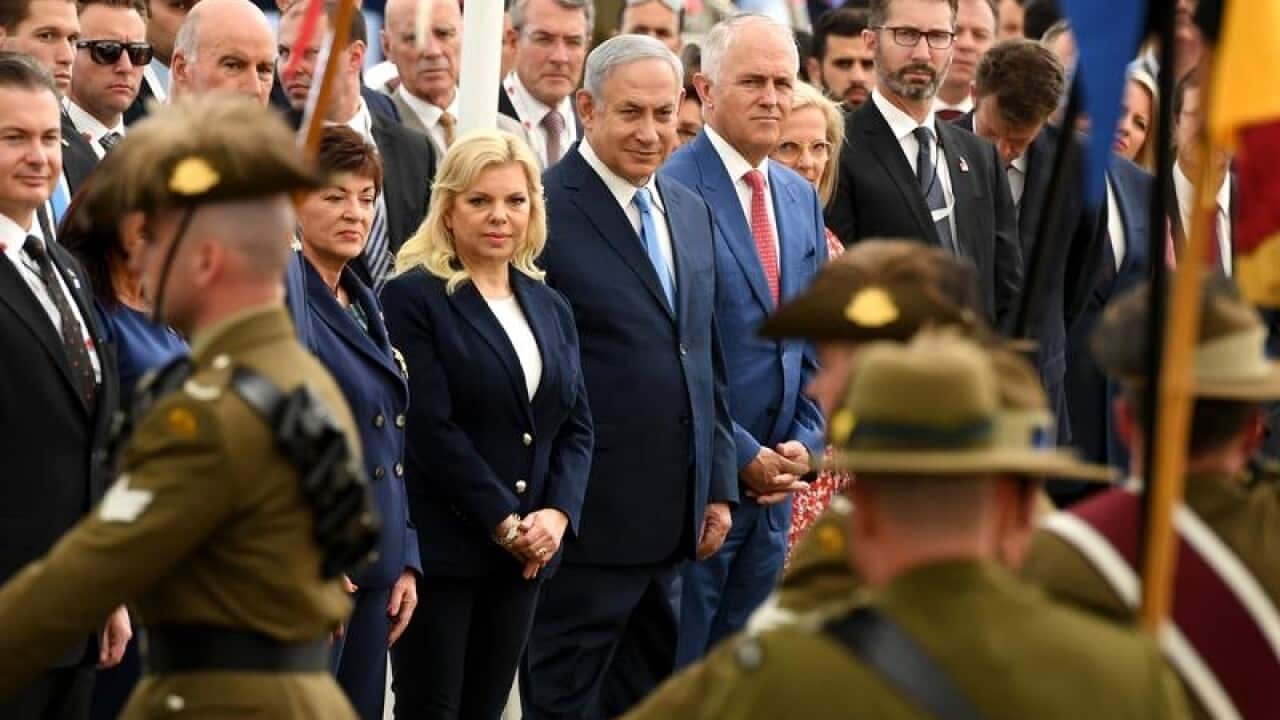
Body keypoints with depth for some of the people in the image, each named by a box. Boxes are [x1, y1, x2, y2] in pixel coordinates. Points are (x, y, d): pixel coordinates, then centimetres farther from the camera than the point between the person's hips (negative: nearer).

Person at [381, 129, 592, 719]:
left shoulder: (550, 308, 15)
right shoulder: (414, 298, -6)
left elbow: (577, 426, 12)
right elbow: (429, 426, -13)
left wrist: (558, 513, -5)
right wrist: (503, 520, -14)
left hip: (525, 554, 6)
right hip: (441, 545, -6)